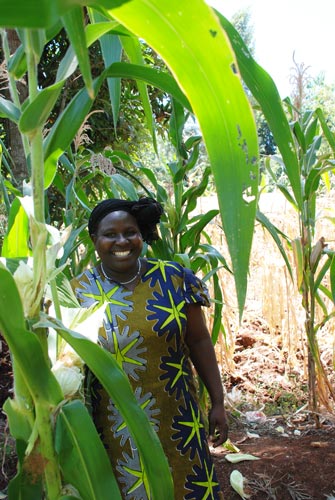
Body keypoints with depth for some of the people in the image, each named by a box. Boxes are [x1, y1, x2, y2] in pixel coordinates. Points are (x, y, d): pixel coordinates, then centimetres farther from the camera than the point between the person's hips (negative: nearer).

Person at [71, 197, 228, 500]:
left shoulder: (173, 278, -6)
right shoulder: (79, 291, -7)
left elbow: (199, 341, 1)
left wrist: (218, 403, 2)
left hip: (176, 420, 1)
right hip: (114, 426, 0)